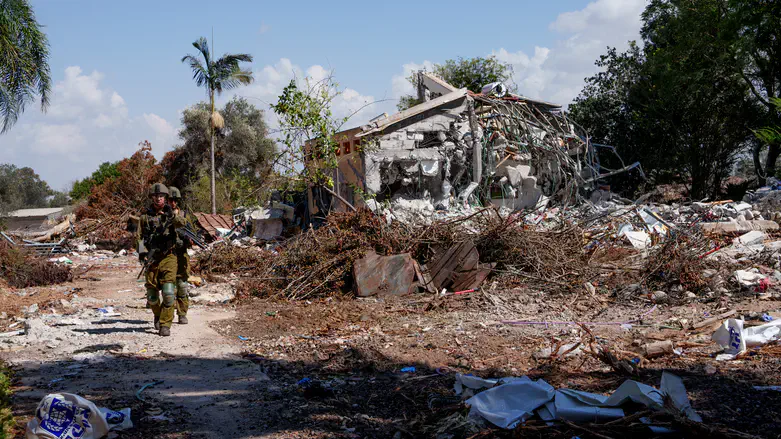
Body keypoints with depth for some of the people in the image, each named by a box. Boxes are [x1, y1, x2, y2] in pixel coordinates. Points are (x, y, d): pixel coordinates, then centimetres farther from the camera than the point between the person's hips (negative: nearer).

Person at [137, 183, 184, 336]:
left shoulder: (171, 213, 3)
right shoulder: (145, 216, 6)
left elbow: (181, 223, -18)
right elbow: (140, 236, 5)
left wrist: (172, 217, -39)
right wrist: (142, 253, -11)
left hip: (168, 257, -2)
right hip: (151, 259, 2)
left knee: (169, 292, -13)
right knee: (152, 294, 9)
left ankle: (165, 325, -5)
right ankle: (158, 315, 37)